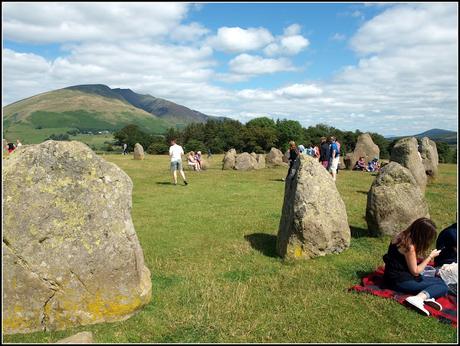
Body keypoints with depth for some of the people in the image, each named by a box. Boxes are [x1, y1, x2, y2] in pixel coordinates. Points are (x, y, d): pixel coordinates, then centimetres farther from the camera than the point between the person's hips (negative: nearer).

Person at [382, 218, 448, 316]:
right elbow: (415, 272, -13)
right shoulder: (409, 246, -24)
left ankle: (423, 296, -10)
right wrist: (430, 256, -6)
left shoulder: (401, 236, 2)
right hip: (400, 282, -9)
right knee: (442, 286, -4)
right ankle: (420, 298, -28)